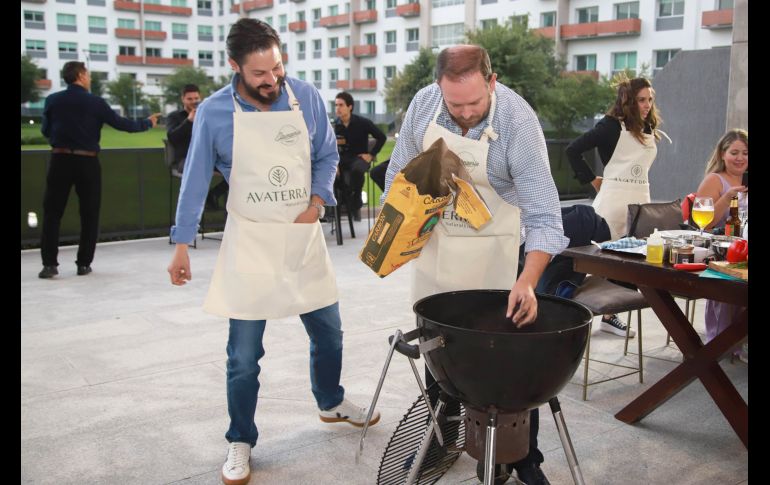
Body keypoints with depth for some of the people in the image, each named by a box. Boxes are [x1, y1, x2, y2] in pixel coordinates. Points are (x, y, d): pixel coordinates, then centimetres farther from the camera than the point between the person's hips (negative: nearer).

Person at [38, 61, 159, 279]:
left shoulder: (52, 100, 1)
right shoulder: (95, 102, -6)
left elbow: (46, 130, 9)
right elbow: (121, 123, -1)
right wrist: (147, 123, 14)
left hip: (60, 160, 2)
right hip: (87, 162, -2)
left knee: (52, 212, 7)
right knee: (89, 214, 9)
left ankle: (49, 263, 0)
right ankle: (84, 263, 11)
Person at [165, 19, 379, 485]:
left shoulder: (306, 97, -3)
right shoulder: (214, 112, -9)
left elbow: (327, 155, 8)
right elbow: (196, 181, -2)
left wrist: (316, 203, -9)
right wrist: (182, 245, -2)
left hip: (304, 236, 3)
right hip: (249, 241, -3)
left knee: (328, 332, 16)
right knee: (244, 354, 1)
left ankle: (331, 403, 42)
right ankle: (240, 442, 20)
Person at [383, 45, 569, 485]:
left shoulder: (519, 121, -25)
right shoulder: (423, 104, -11)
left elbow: (543, 216, -27)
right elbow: (401, 171, 5)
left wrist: (527, 281, -38)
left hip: (491, 251, -4)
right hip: (433, 240, 4)